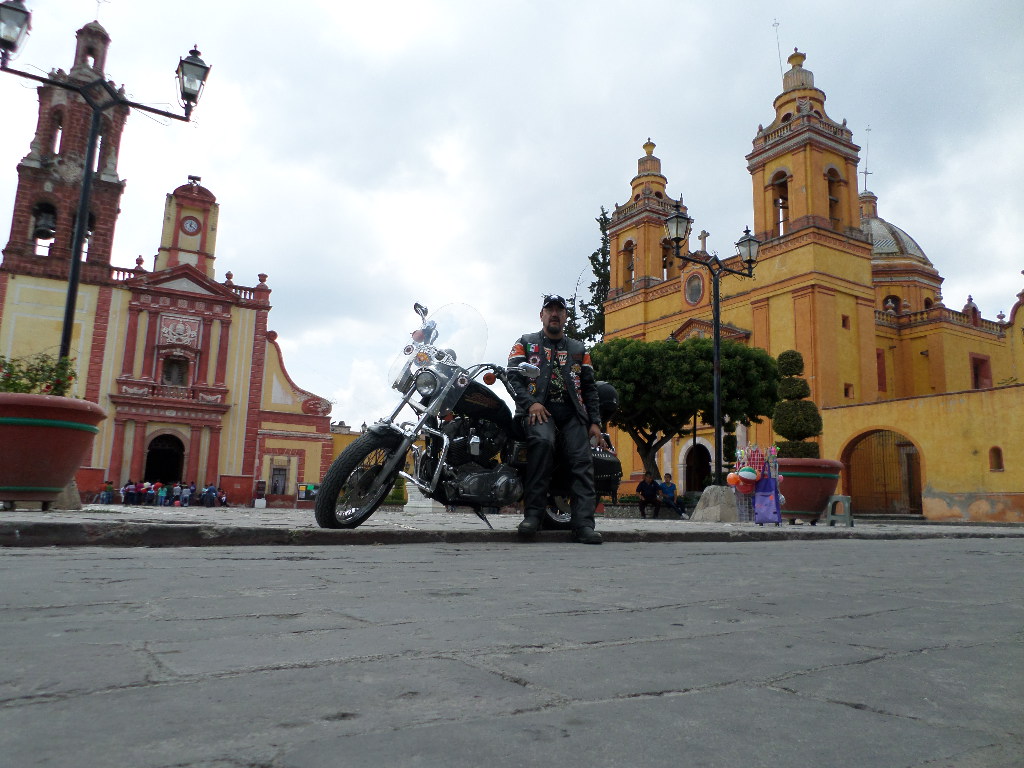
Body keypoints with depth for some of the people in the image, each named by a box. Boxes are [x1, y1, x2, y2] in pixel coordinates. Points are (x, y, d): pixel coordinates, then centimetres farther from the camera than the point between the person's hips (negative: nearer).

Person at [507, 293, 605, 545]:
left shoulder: (579, 349, 26)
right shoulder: (525, 343, 19)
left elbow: (589, 388, 21)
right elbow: (513, 376, 6)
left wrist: (595, 422, 8)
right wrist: (530, 403, -12)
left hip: (572, 412, 3)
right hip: (539, 410, -3)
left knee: (582, 460, -19)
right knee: (542, 441, -35)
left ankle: (584, 524, -24)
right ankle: (533, 513, -32)